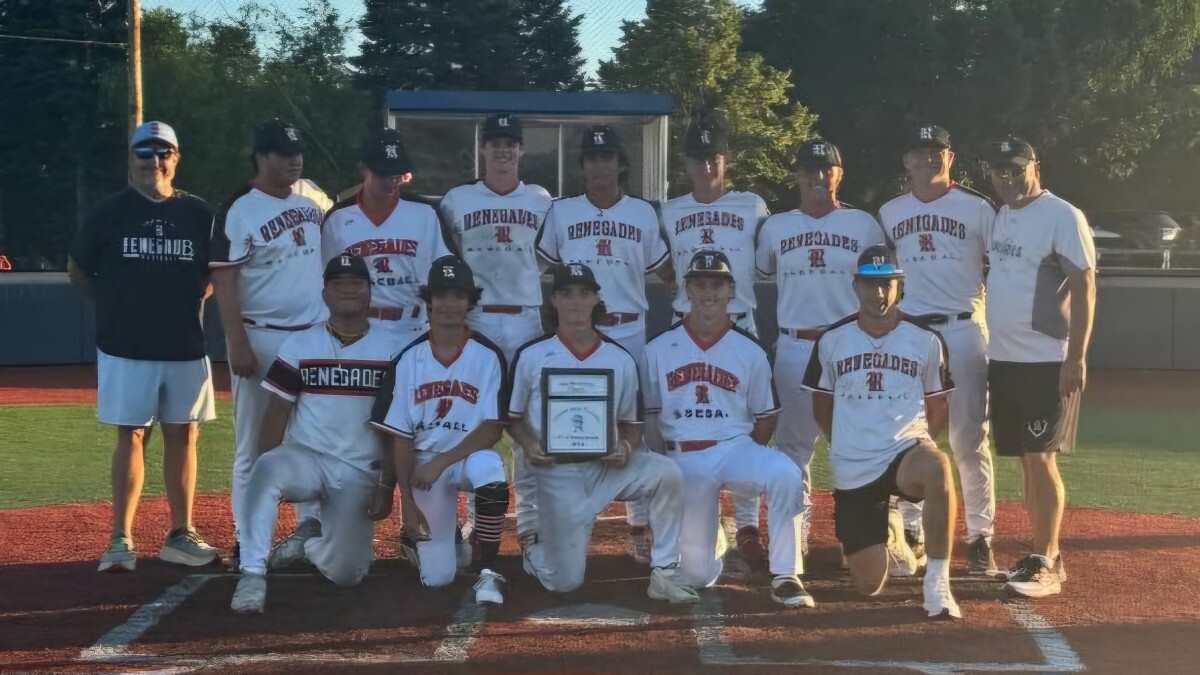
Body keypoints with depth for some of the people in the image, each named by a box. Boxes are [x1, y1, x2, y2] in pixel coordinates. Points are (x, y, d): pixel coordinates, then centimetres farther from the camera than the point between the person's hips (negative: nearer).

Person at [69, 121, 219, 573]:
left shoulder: (198, 214, 5)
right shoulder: (110, 212, 0)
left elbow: (214, 275, 16)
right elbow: (78, 271, 8)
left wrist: (190, 301, 2)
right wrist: (117, 304, 4)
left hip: (185, 346, 3)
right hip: (127, 348, -2)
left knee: (183, 435, 6)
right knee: (131, 436, -2)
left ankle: (180, 535, 14)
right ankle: (121, 540, 2)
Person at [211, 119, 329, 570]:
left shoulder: (314, 202, 8)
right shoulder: (239, 213, -10)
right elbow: (224, 283, -13)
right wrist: (238, 344, -18)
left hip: (315, 335, 6)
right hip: (262, 338, -6)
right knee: (254, 443, 0)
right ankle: (247, 541, 6)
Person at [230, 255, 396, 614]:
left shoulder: (390, 350, 1)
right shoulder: (299, 345, 3)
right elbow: (277, 413, 1)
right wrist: (266, 473, -9)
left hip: (361, 474, 1)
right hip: (306, 460, 0)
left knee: (345, 573, -10)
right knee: (268, 470, -36)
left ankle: (309, 541, 25)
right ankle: (252, 574, -29)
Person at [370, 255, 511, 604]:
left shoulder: (488, 356, -8)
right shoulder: (409, 359, -5)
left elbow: (492, 430, -12)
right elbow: (401, 437, -3)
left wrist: (441, 462, -22)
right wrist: (407, 502, -8)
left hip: (469, 455, -1)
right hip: (424, 463, 1)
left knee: (490, 468, -39)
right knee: (437, 577, -6)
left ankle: (487, 572, -20)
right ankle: (416, 536, 32)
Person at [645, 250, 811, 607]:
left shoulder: (750, 351, 3)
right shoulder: (659, 349, 2)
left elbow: (766, 418, 9)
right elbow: (645, 414, 7)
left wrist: (744, 457, -6)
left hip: (735, 447, 0)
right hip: (683, 460, 0)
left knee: (786, 474, -34)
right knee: (696, 574, -6)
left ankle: (785, 577, -22)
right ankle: (704, 537, 32)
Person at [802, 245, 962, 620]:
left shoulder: (925, 340, 0)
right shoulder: (832, 340, 2)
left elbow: (937, 407, 12)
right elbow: (821, 405, 15)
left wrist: (914, 444, 1)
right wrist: (846, 448, 9)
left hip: (906, 451, -2)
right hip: (851, 471, 2)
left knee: (937, 468, -41)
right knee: (869, 585, 0)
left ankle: (937, 582, -30)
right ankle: (886, 531, 36)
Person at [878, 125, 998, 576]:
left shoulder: (976, 208, 2)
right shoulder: (890, 213, 11)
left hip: (963, 330, -3)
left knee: (969, 438, -3)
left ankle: (980, 536, 3)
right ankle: (911, 531, 14)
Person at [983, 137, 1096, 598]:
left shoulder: (1062, 216, -10)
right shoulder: (1000, 217, 14)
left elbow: (1084, 286, -14)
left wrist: (1076, 357, -20)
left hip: (1047, 363, -8)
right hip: (1002, 360, 8)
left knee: (1040, 459, -9)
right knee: (1025, 460, 11)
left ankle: (1047, 564, -5)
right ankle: (1041, 555, 19)